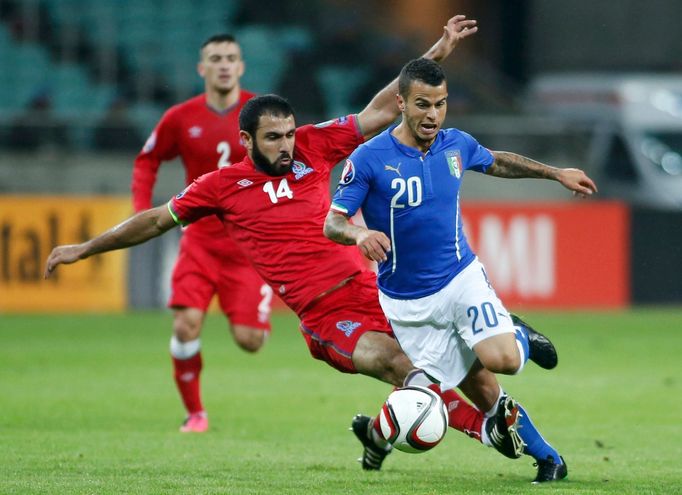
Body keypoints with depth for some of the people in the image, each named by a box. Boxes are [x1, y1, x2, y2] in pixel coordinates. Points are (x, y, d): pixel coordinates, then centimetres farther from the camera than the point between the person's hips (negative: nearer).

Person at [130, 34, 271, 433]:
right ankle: (195, 412, 3)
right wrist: (142, 210, 2)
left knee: (248, 340, -8)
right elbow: (147, 160, 14)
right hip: (201, 238, 1)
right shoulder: (181, 119, 0)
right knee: (187, 323, -16)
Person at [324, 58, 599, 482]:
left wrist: (556, 173, 28)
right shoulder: (369, 159, -14)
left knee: (501, 360, -22)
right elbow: (332, 223, -13)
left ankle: (521, 337, 14)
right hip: (407, 301, -2)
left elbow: (497, 162, 22)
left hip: (462, 278, 2)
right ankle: (545, 454, 12)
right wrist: (360, 233, -36)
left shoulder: (456, 145, -1)